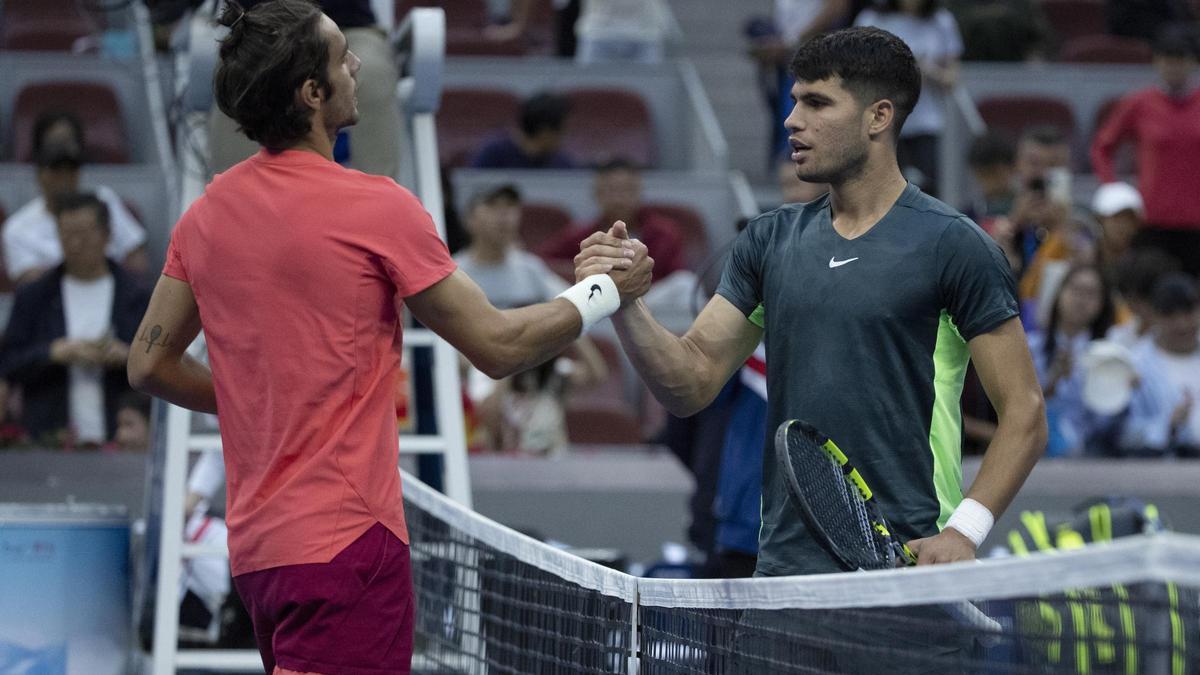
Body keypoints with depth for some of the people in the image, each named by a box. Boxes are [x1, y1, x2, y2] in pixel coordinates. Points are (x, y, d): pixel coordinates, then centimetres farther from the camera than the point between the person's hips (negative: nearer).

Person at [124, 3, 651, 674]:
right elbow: (499, 346, -6)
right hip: (346, 542, -8)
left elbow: (151, 365, 14)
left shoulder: (207, 213, 7)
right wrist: (608, 288, 9)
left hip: (254, 543, 8)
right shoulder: (375, 205, -12)